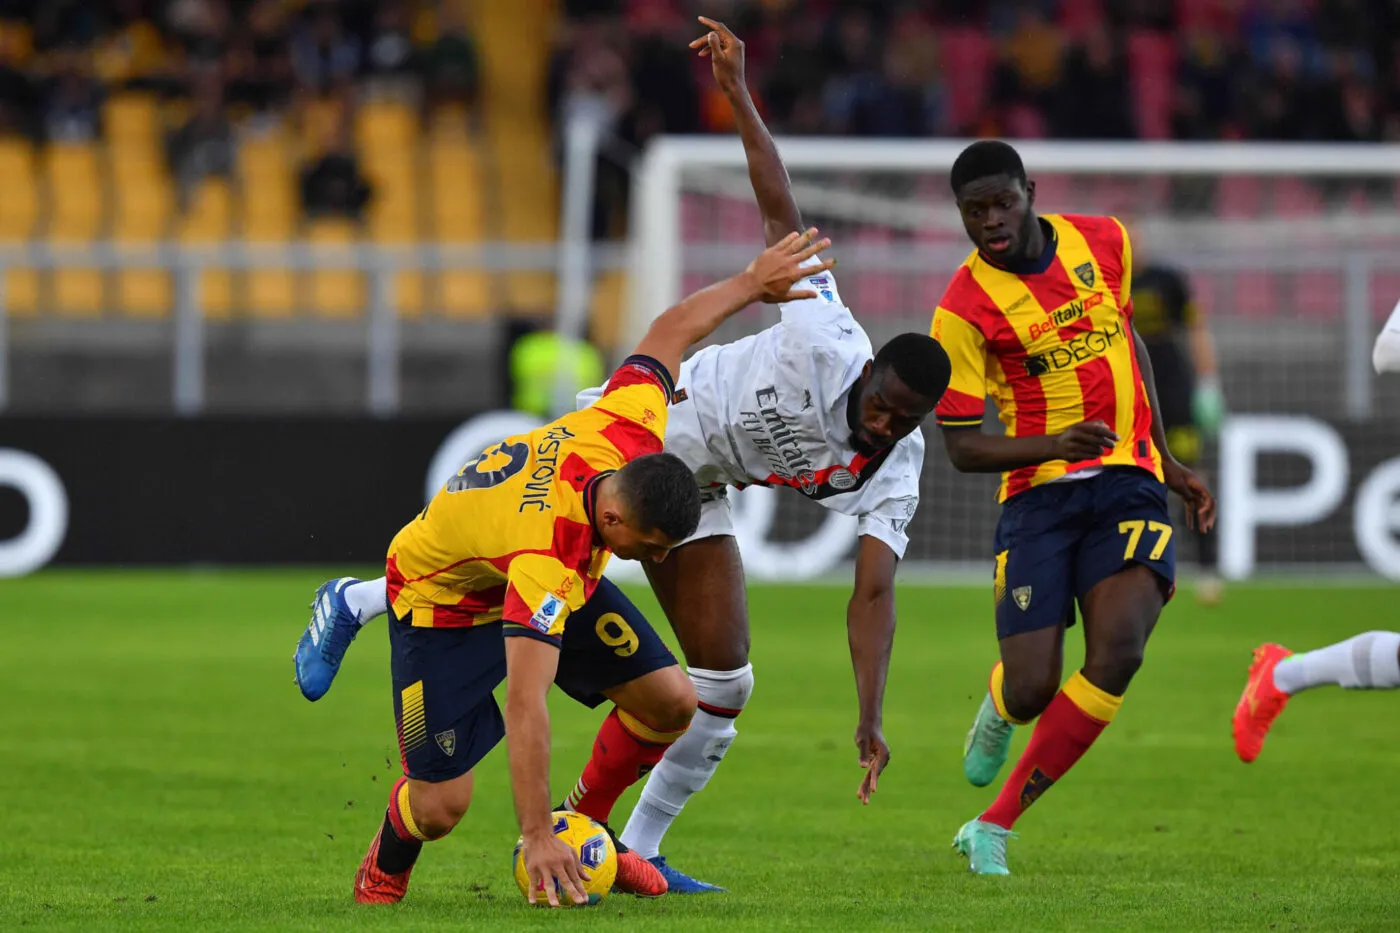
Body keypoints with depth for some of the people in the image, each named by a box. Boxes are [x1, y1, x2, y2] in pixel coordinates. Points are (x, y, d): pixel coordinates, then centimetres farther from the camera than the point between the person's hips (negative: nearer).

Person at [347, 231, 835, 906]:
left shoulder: (631, 432, -28)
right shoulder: (547, 559, -45)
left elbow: (670, 331, -8)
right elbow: (525, 710, -47)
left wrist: (754, 282, 3)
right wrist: (536, 840, -49)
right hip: (442, 594, -7)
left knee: (671, 703, -2)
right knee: (441, 804, -15)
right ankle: (384, 869, 21)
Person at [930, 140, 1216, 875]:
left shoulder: (1105, 242, 4)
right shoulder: (963, 310, -10)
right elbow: (962, 447, -9)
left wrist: (1166, 458, 24)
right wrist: (1055, 445, -26)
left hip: (1128, 483, 2)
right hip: (1037, 495, -2)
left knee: (1117, 651, -22)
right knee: (1032, 690, -10)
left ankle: (995, 825, -12)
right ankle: (1001, 704, 34)